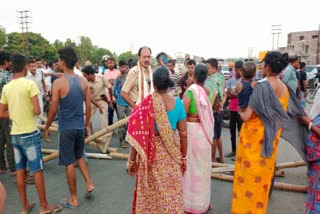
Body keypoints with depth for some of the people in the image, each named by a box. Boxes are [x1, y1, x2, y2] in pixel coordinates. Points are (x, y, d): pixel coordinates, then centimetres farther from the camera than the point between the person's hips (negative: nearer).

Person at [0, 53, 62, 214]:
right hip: (29, 133, -6)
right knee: (37, 170, 3)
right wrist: (30, 112, 3)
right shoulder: (29, 83, -13)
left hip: (15, 134, 6)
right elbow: (37, 111, -18)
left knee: (20, 170, 13)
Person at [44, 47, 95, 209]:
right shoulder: (83, 81, 0)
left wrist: (47, 127, 4)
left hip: (66, 128, -5)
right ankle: (89, 184, 18)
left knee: (69, 163, 7)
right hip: (80, 126, 5)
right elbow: (88, 106, 4)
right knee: (79, 157, 25)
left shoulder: (58, 83, -14)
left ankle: (74, 199, 19)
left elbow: (53, 110, -10)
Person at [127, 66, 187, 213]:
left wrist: (132, 159, -1)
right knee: (172, 191, 18)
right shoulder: (177, 103, -6)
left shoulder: (147, 104, -15)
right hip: (172, 153, 3)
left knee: (151, 193, 16)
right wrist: (183, 157, 10)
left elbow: (139, 135, -12)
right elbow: (183, 133, -2)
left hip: (152, 154, -2)